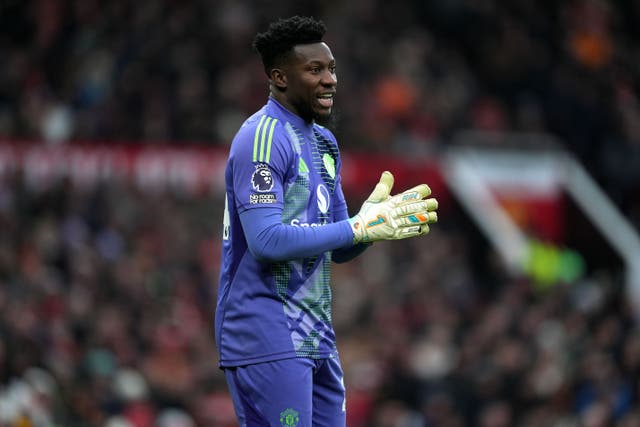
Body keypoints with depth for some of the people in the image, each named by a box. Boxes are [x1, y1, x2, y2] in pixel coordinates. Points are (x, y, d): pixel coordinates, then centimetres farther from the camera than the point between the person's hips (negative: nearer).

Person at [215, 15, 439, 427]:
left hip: (316, 339, 9)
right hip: (267, 342, -9)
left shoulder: (324, 142, 16)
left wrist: (373, 218, -4)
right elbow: (267, 241, -23)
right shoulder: (262, 139, -13)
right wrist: (359, 228, -20)